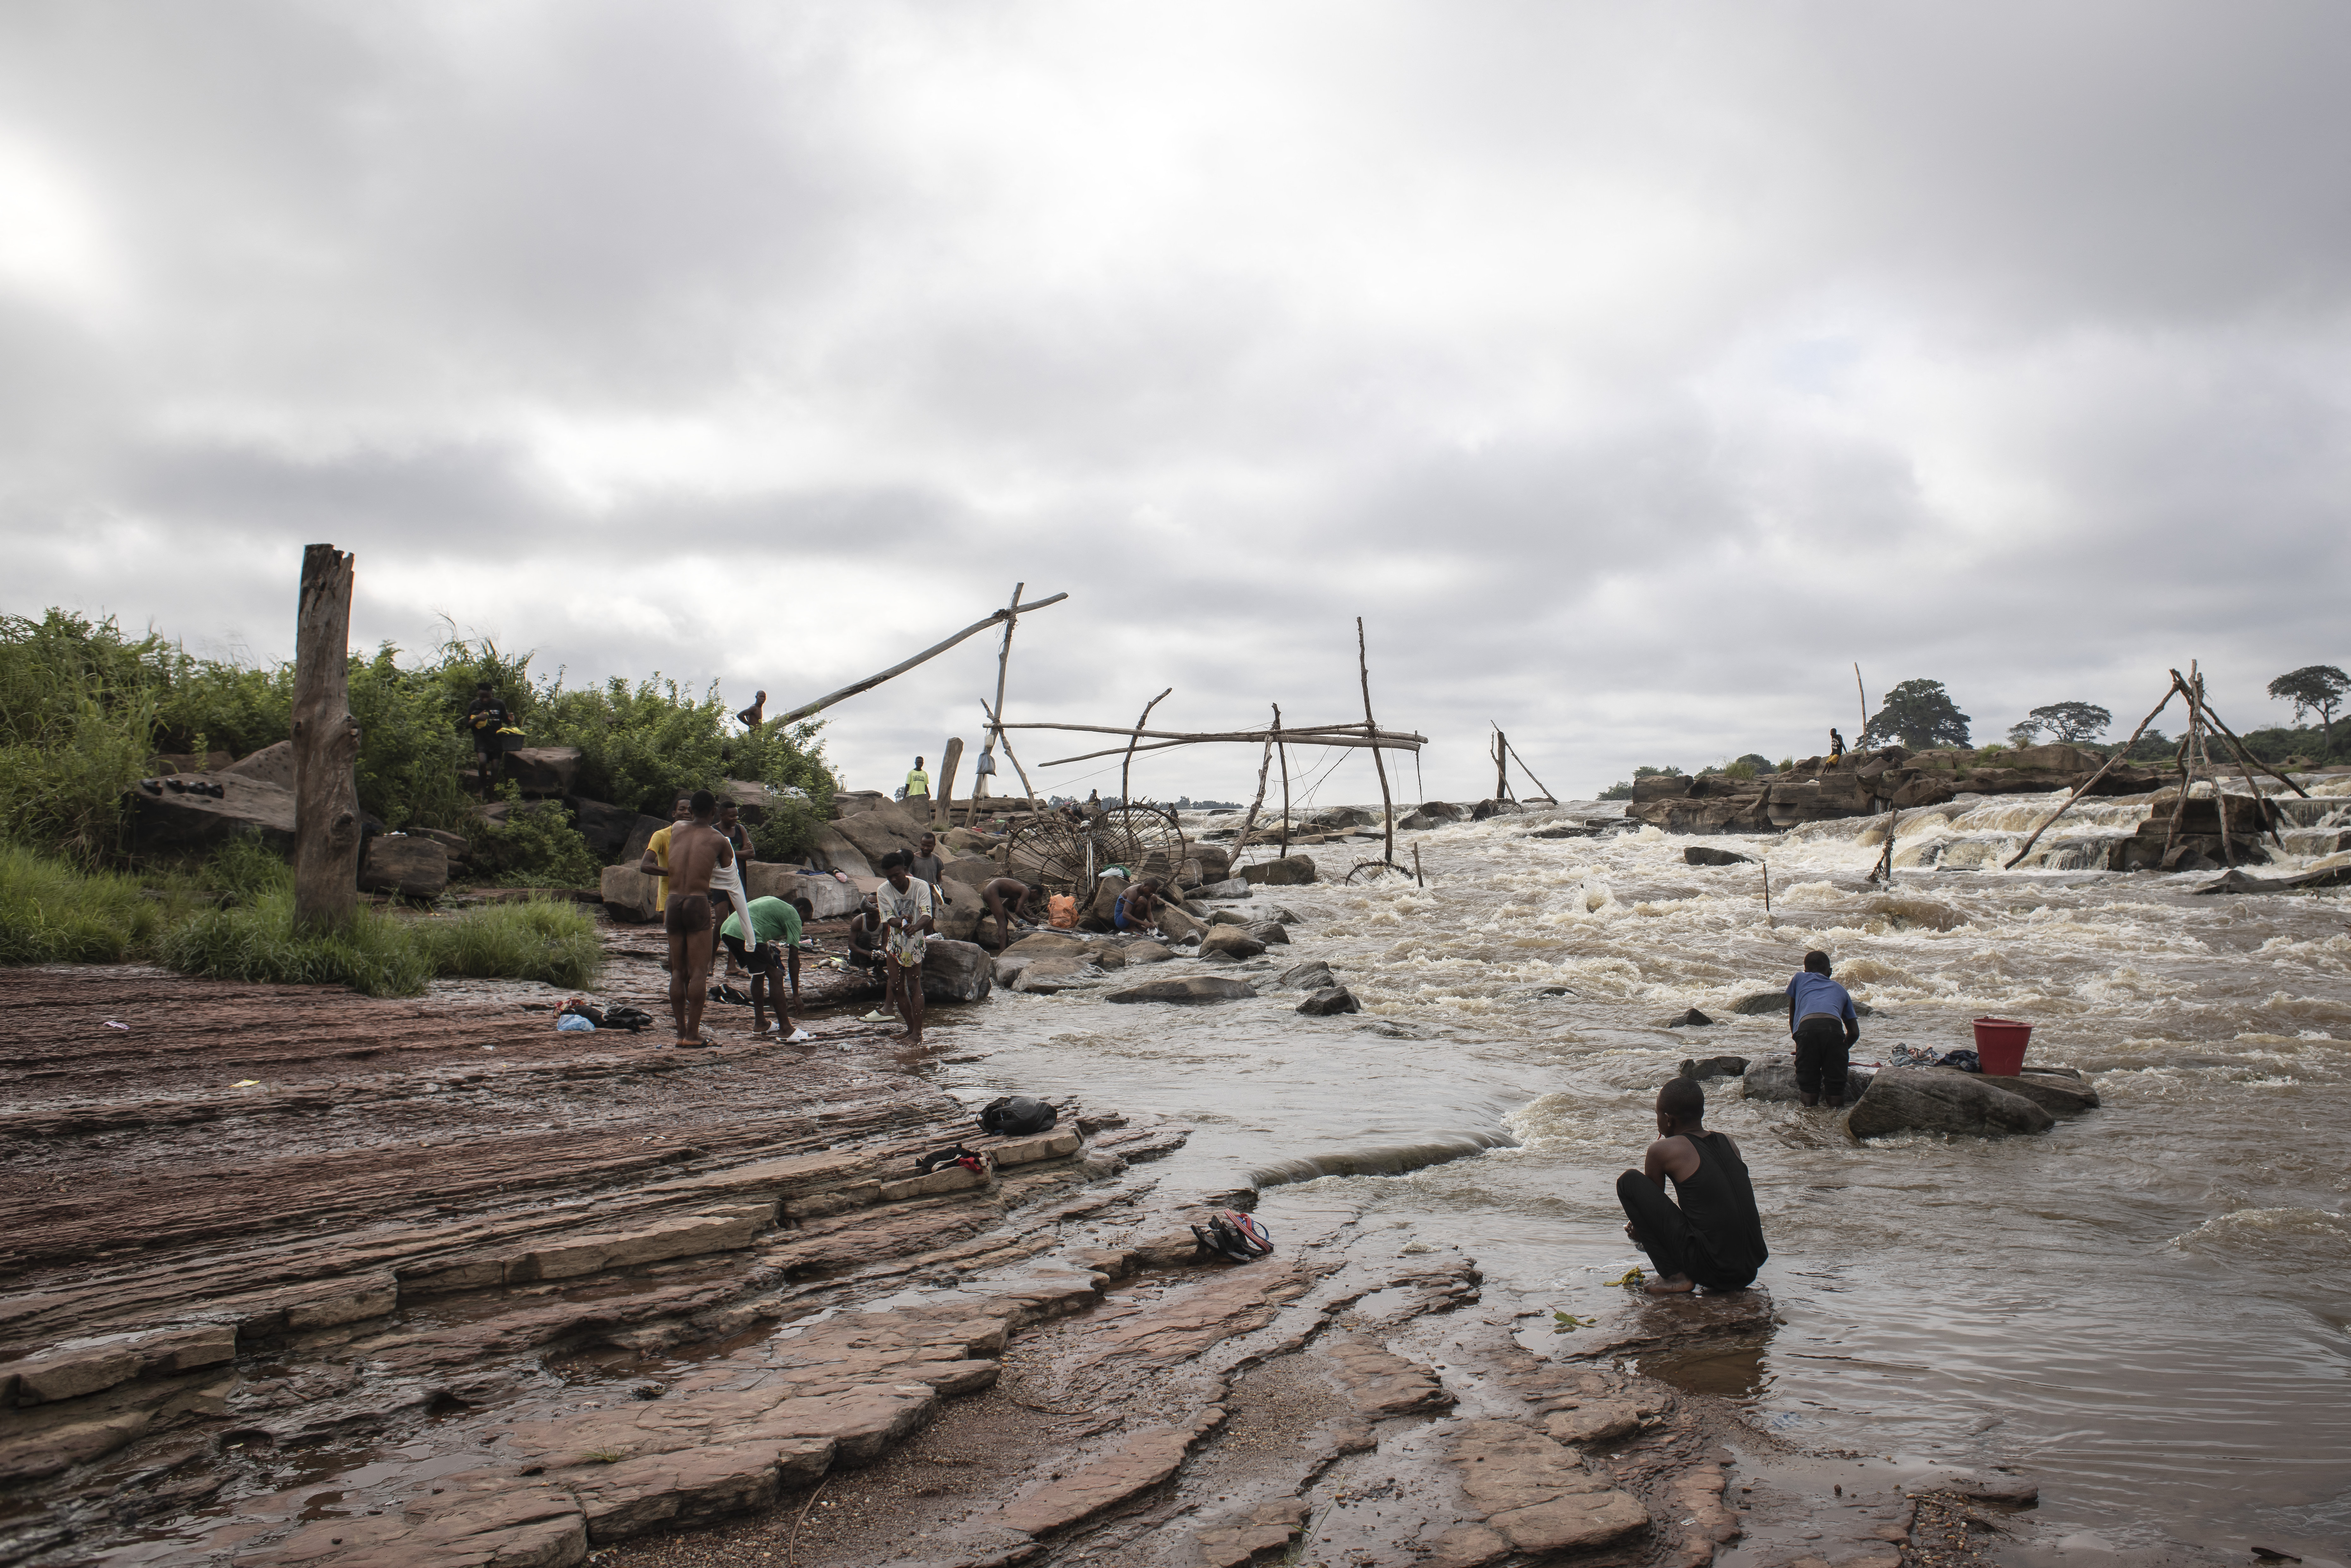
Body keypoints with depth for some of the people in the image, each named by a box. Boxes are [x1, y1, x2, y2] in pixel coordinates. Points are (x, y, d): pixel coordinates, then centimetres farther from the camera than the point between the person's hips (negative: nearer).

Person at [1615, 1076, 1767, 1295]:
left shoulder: (1663, 1150, -5)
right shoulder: (1729, 1143, 12)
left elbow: (1651, 1201, 12)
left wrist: (1641, 1231, 35)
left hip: (1710, 1270, -6)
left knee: (1629, 1181, 1)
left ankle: (1674, 1276, -1)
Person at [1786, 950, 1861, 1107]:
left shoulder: (1800, 978, 36)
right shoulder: (1840, 989, 39)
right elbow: (1854, 1032, 38)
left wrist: (1799, 1045, 50)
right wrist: (1839, 1053, 52)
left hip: (1807, 1026, -1)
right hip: (1834, 1027, 1)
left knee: (1808, 1088, 3)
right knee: (1836, 1090, 5)